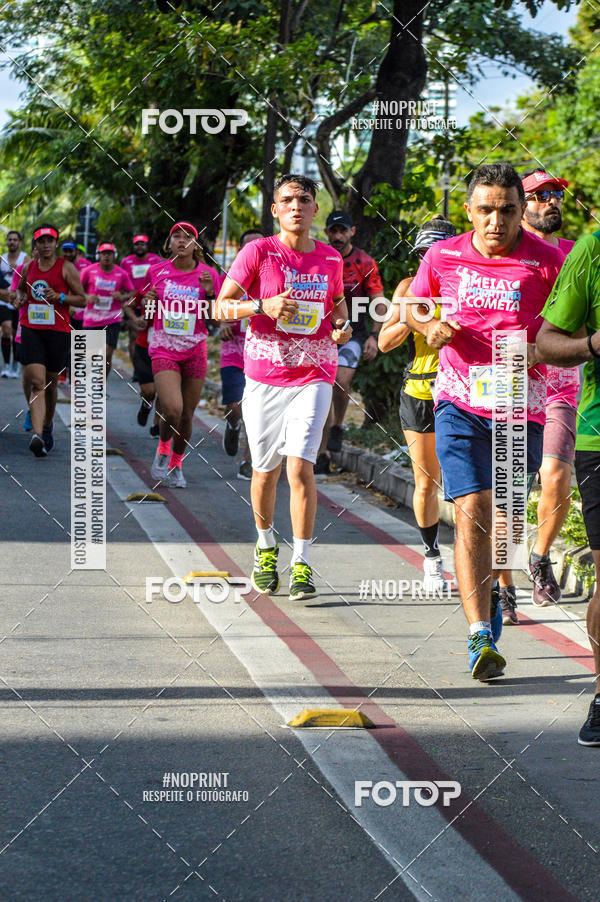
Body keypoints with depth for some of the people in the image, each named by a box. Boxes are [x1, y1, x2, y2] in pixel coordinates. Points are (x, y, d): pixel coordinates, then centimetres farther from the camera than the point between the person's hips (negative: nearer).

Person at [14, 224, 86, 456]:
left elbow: (81, 299, 0)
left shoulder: (66, 268, -2)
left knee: (50, 385, 11)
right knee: (36, 383, -14)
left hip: (58, 332, -1)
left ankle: (47, 425, 37)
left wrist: (60, 297, -16)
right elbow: (21, 288, 28)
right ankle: (37, 434, -25)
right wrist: (19, 298, 5)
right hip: (31, 330, 1)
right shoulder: (28, 267, 9)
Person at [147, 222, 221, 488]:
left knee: (187, 415, 6)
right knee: (172, 410, -19)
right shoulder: (157, 271, 2)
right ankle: (163, 448, 11)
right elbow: (147, 313, 15)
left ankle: (176, 464, 28)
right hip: (163, 350, -1)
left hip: (195, 351, 1)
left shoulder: (208, 274, 0)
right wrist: (148, 302, -8)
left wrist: (210, 294, -14)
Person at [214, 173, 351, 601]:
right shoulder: (259, 252, -3)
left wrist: (342, 325, 2)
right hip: (264, 377, 0)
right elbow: (221, 307, -4)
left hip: (314, 377, 0)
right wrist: (262, 306, -21)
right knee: (265, 471, 10)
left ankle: (301, 565, -10)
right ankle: (266, 547, 36)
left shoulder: (330, 258, 6)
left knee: (300, 466, -15)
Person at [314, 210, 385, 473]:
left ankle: (338, 426, 3)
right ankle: (322, 454, 7)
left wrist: (374, 336, -14)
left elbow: (379, 302, -3)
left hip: (352, 333, -3)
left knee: (341, 380, -25)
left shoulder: (364, 263, -6)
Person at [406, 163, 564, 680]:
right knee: (471, 512, -13)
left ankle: (494, 589, 41)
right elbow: (414, 305, 18)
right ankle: (480, 634, -17)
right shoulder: (443, 257, 1)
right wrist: (430, 327, -4)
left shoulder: (546, 261, -5)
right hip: (461, 402, 0)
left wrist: (534, 351, -19)